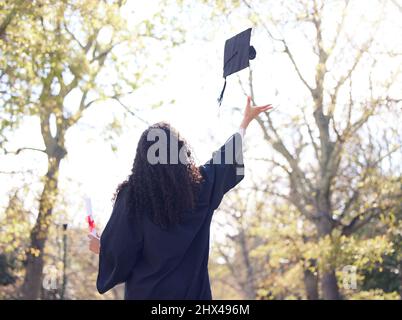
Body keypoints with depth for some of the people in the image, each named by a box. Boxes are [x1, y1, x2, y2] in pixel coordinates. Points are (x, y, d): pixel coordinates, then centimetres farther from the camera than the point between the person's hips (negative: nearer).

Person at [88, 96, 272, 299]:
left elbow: (117, 251, -6)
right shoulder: (198, 185, -1)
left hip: (145, 292, -2)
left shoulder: (131, 195, -8)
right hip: (191, 291, 2)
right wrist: (246, 120, 31)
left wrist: (99, 247, 17)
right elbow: (227, 159, 17)